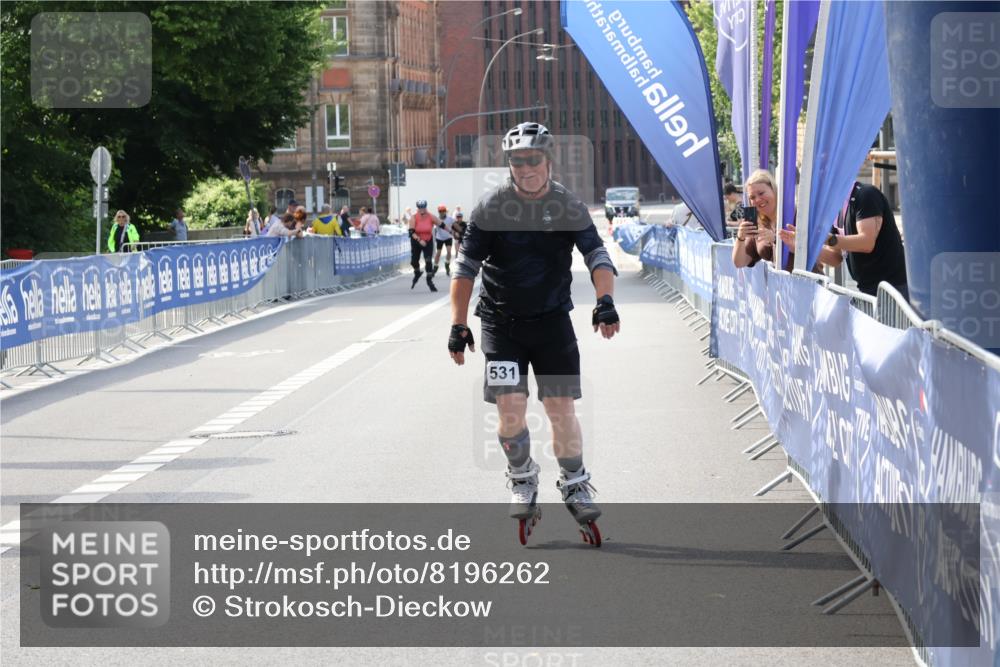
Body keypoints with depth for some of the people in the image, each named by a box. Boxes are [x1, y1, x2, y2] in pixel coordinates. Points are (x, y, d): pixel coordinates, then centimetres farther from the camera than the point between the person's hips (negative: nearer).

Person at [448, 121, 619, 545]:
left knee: (561, 408, -4)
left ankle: (574, 485, 16)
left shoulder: (568, 206, -3)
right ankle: (522, 481, 14)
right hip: (501, 321, 0)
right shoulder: (492, 207, -5)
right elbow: (466, 267, -4)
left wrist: (605, 301, -28)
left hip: (552, 319, 0)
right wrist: (458, 326, -11)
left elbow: (597, 256, -10)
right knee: (510, 406, -10)